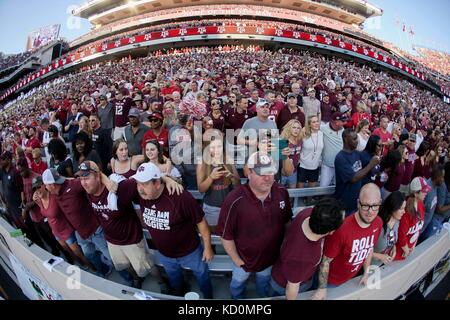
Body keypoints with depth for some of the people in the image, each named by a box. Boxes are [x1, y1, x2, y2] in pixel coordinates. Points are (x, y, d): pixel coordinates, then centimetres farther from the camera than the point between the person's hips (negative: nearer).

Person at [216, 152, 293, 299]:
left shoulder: (282, 192, -22)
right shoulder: (234, 200, -36)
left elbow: (287, 221, -3)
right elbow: (226, 236, -23)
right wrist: (236, 260, -12)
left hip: (271, 256, 3)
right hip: (244, 258, -3)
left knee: (264, 280, 34)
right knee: (239, 281, 30)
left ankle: (264, 296, 68)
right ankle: (237, 297, 64)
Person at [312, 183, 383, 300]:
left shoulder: (378, 223, -16)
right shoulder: (342, 229, -37)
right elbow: (325, 260, -24)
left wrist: (366, 273, 11)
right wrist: (322, 288, -16)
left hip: (351, 277, 6)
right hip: (331, 280, -6)